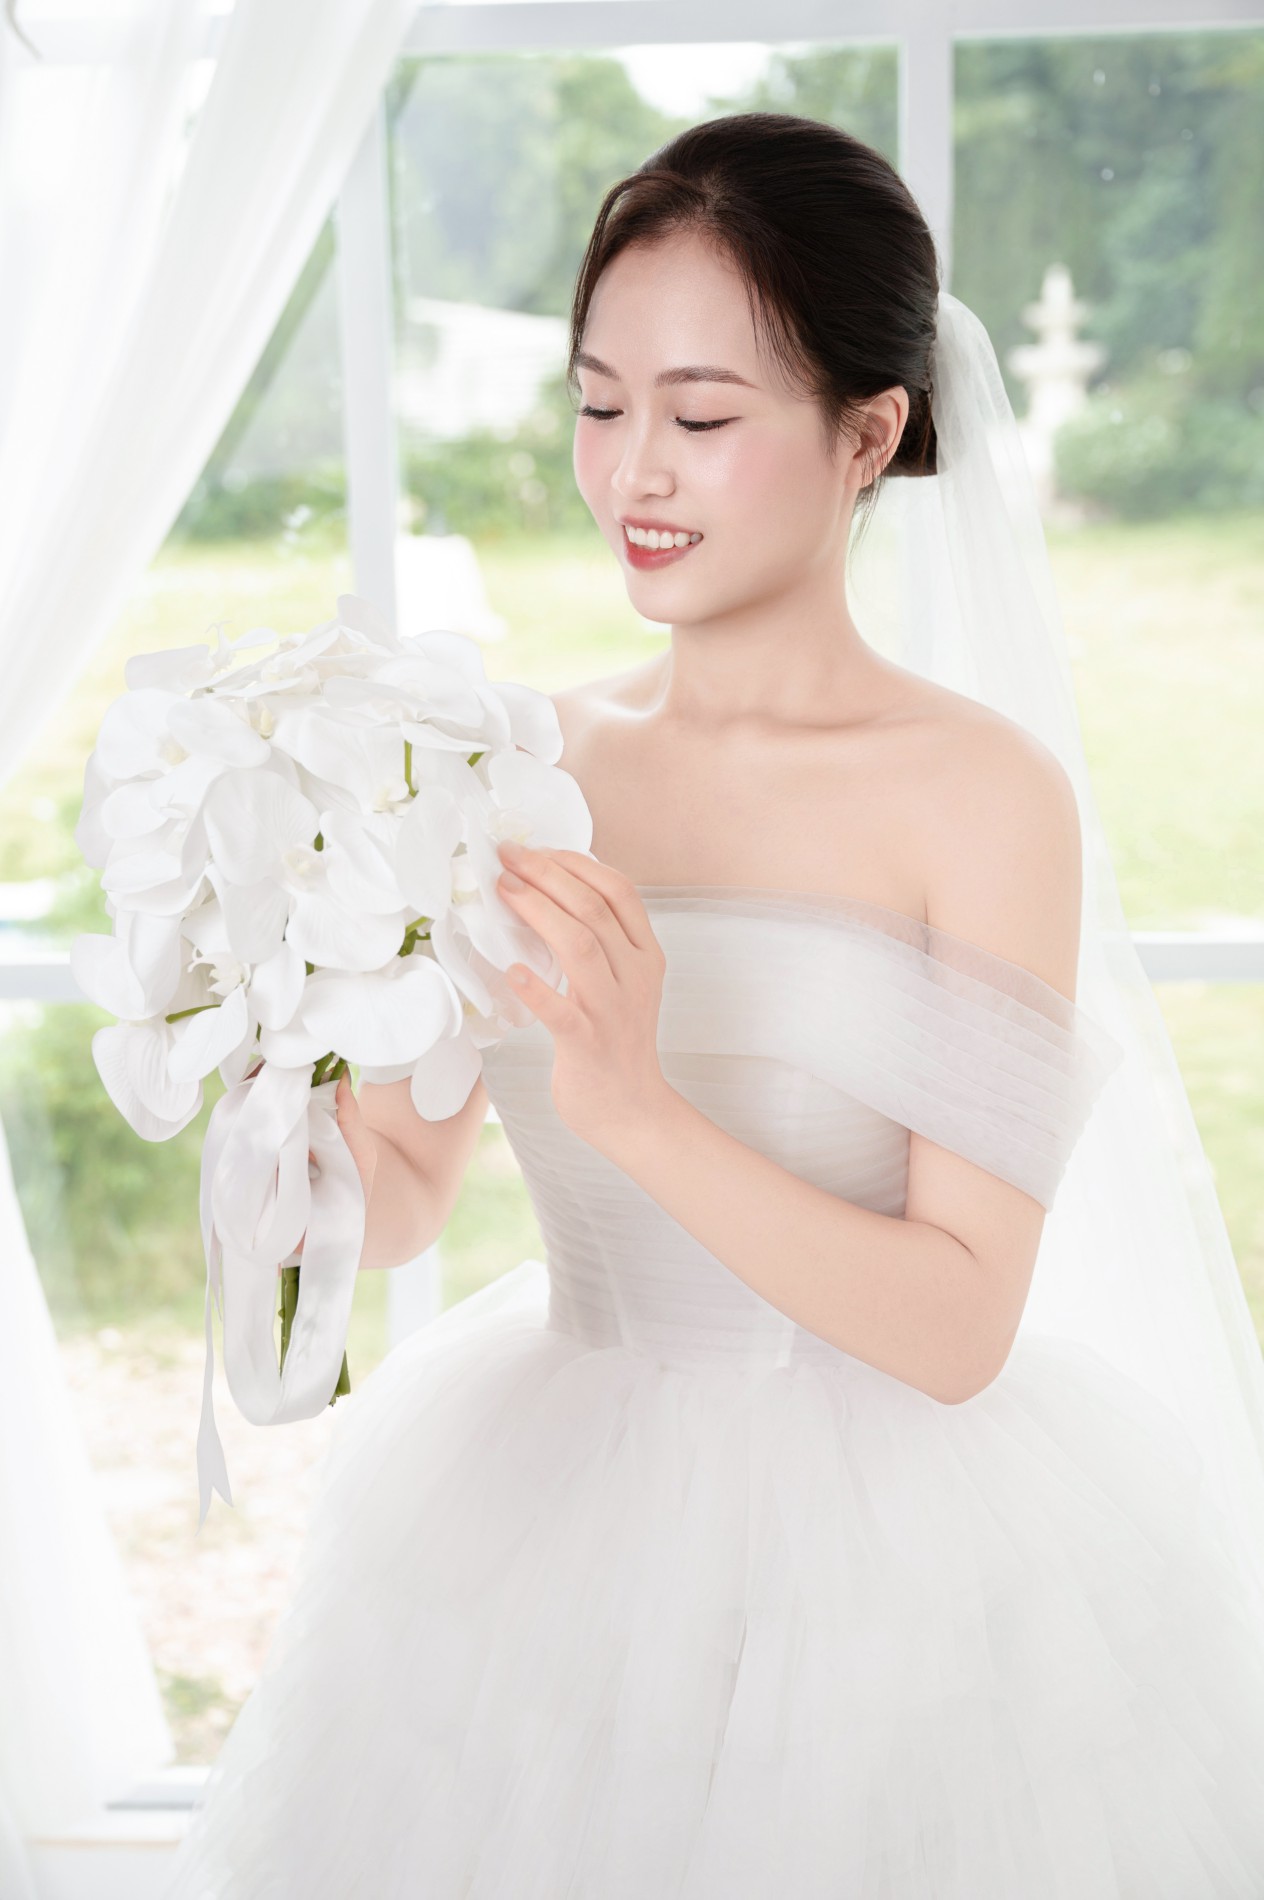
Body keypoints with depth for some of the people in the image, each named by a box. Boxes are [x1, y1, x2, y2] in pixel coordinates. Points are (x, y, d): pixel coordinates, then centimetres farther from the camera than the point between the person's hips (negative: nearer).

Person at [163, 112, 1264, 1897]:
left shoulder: (988, 794, -14)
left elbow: (959, 1325, -17)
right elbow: (400, 1209, 2)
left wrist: (636, 1102, -29)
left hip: (893, 1558, -3)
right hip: (543, 1536, 4)